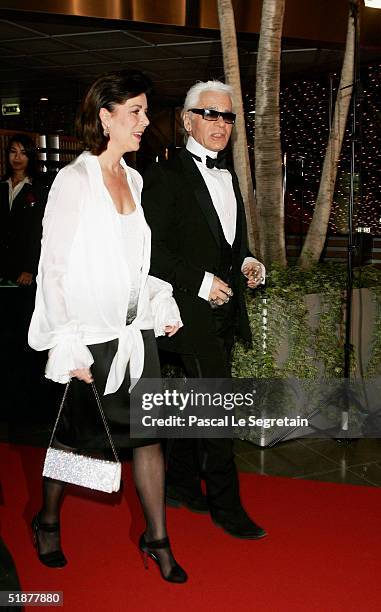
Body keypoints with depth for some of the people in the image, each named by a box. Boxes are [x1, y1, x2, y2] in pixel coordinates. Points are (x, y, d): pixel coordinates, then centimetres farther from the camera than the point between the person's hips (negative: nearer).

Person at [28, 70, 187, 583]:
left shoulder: (133, 179, 9)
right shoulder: (74, 180, -12)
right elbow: (52, 268, -13)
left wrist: (162, 303, 7)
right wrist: (67, 346, -17)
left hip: (136, 333, 6)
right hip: (91, 337, -6)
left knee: (149, 433, 8)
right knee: (74, 437, 10)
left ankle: (157, 537, 23)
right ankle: (48, 523, 35)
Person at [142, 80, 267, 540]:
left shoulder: (229, 178, 17)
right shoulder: (167, 174, -8)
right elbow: (153, 248, -13)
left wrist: (247, 264, 5)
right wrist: (201, 282, -18)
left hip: (223, 310, 8)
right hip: (193, 311, -8)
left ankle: (180, 485, 31)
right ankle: (226, 506, 8)